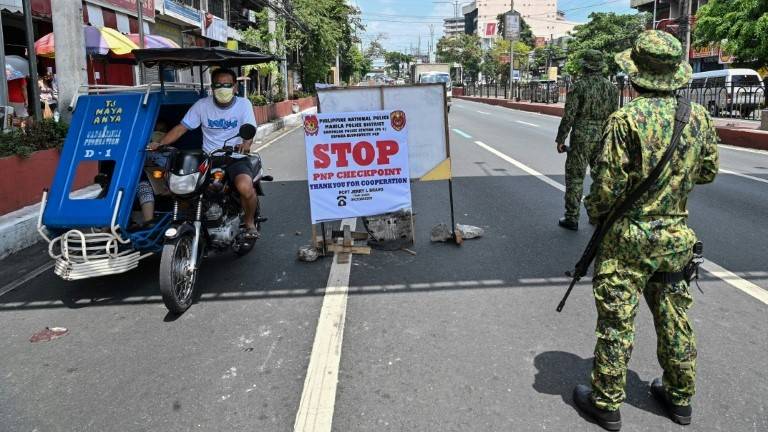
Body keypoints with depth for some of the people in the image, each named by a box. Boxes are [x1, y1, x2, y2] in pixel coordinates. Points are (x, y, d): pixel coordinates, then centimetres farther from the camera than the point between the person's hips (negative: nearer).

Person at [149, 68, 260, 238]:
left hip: (236, 158, -3)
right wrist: (159, 143, -8)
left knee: (245, 187, -33)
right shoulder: (202, 105, 5)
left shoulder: (243, 104, 1)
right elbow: (181, 127, 5)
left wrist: (246, 143, -33)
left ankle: (249, 221, -1)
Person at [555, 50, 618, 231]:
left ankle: (572, 218, 2)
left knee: (575, 177, 1)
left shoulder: (579, 86, -9)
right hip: (604, 137, 5)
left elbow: (569, 116, -12)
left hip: (582, 136, -5)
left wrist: (560, 139, -5)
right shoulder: (611, 87, 5)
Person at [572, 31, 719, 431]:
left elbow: (608, 185, -17)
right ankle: (679, 396, 33)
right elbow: (708, 172, 11)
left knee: (616, 320, 5)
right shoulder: (699, 116, -1)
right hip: (677, 235, 6)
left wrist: (595, 215, 2)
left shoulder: (626, 119, -18)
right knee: (673, 315, 18)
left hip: (629, 236, -5)